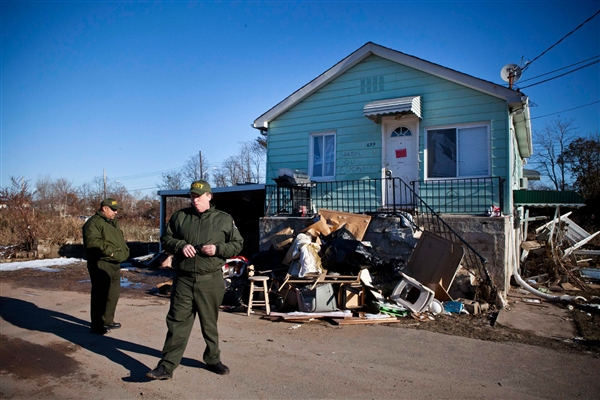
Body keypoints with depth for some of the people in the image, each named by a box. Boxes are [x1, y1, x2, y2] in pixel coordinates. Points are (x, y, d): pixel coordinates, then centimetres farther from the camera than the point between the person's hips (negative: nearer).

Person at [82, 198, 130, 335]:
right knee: (100, 295, -4)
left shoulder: (113, 223, 19)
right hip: (100, 264, -9)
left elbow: (120, 239, 28)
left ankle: (108, 321, 28)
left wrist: (124, 251, 10)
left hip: (114, 264, 10)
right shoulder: (94, 222, -11)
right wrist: (110, 251, -25)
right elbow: (92, 242, -23)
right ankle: (97, 325, 4)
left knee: (113, 294, 16)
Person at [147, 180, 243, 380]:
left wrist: (218, 249, -14)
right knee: (177, 322, 3)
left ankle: (212, 359, 32)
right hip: (183, 280, 1)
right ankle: (167, 366, 13)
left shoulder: (224, 219, 1)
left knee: (209, 323, 13)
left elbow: (238, 244, 4)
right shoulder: (179, 216, 6)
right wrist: (180, 245, -10)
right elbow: (165, 239, 11)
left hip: (210, 281, -1)